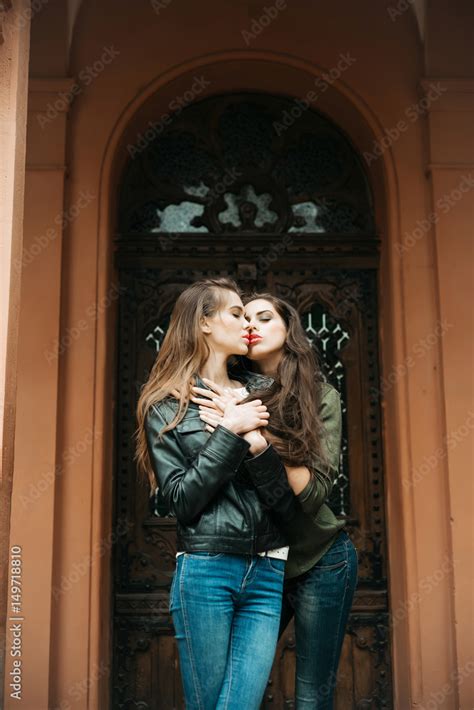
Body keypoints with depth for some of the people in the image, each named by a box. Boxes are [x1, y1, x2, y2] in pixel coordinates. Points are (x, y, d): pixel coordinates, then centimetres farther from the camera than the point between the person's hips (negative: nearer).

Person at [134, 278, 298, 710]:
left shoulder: (255, 399, 13)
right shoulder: (168, 405, 3)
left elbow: (289, 507, 8)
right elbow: (181, 500, -7)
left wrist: (259, 447, -9)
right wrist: (228, 432, -11)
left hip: (267, 574, 3)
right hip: (205, 571, -3)